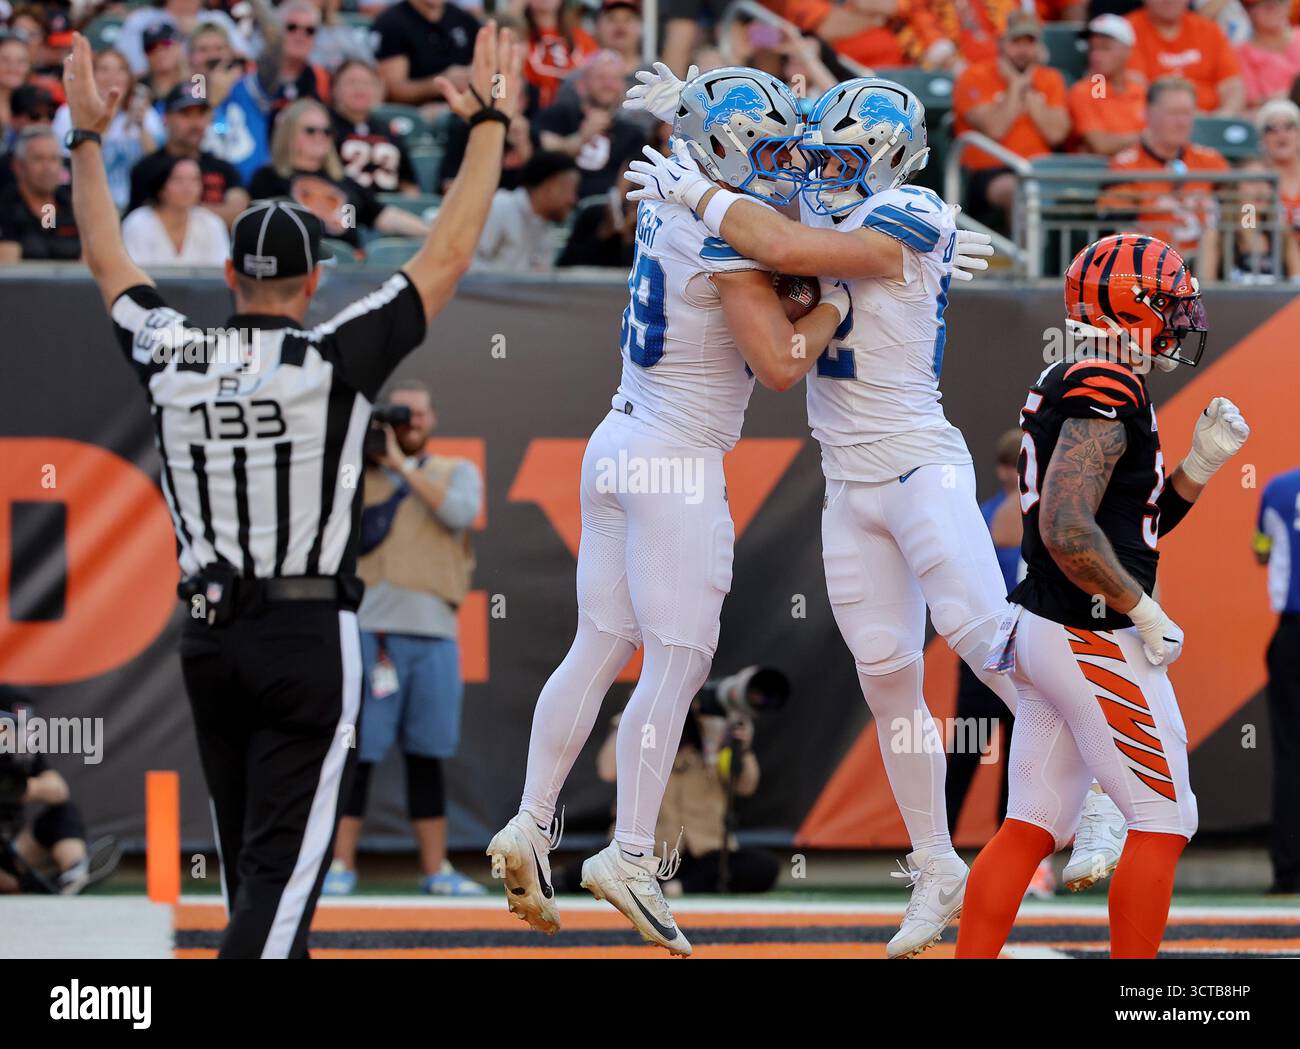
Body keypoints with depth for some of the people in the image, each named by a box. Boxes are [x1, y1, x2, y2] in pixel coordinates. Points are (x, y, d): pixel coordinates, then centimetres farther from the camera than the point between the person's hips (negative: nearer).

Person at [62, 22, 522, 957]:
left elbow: (107, 262, 19)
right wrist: (490, 124, 2)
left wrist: (87, 141, 29)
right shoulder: (337, 360, -9)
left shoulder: (172, 358, 2)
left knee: (252, 858, 14)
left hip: (208, 636, 5)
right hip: (308, 635, -5)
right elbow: (447, 257, -5)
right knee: (283, 862, -8)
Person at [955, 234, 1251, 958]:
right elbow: (1069, 531, -26)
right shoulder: (1108, 394, -17)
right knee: (1163, 824, -1)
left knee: (1032, 828, 10)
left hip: (1042, 628, 10)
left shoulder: (1067, 387, 14)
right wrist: (1147, 613, -17)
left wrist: (1200, 464, 9)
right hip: (1096, 640, -10)